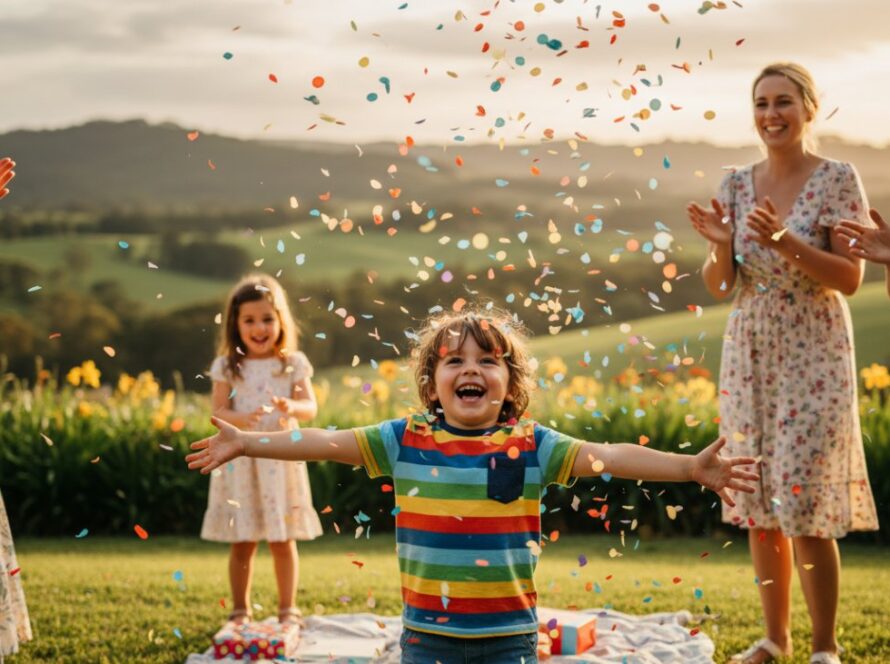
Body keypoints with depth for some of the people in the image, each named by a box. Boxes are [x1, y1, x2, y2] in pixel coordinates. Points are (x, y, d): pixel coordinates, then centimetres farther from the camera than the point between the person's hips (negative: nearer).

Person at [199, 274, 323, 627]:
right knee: (242, 542, 5)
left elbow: (311, 408, -1)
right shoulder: (227, 367, 2)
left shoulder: (293, 363, 3)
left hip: (281, 461, 0)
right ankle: (240, 611, 17)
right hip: (239, 462, 0)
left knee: (283, 541, 5)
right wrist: (243, 419, -23)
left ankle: (287, 610, 17)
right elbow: (218, 412, -3)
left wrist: (292, 408, -24)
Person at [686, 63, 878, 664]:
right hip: (749, 358, 5)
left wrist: (785, 241, -24)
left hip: (813, 359, -5)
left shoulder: (837, 179, -7)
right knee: (758, 506, 8)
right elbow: (718, 286, 7)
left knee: (805, 508, -7)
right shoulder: (738, 185, 6)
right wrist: (721, 246, -14)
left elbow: (850, 278, -11)